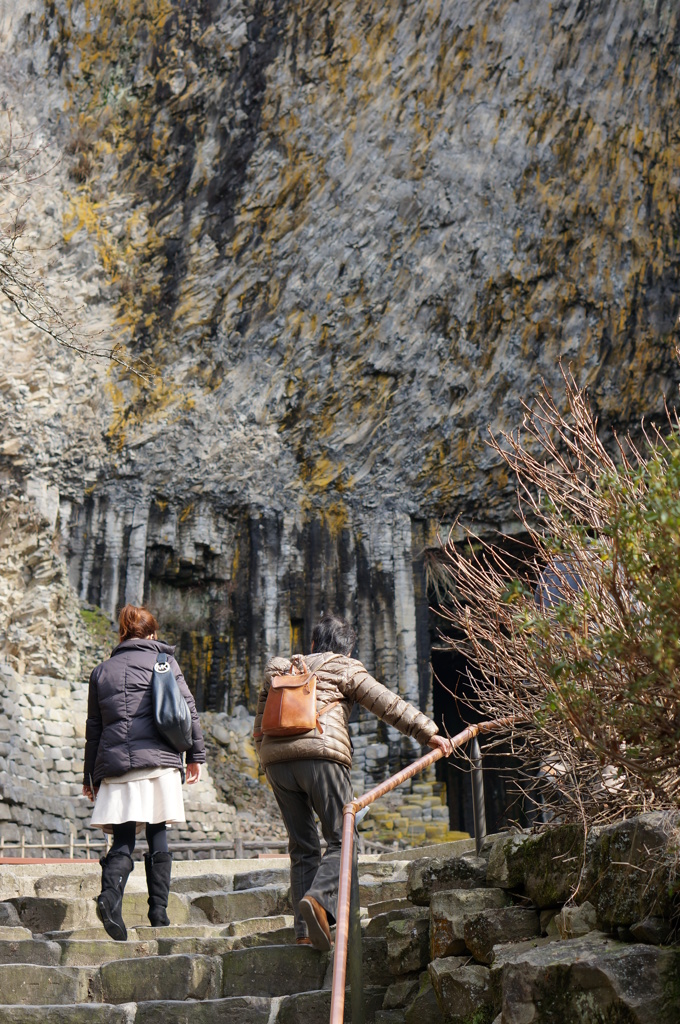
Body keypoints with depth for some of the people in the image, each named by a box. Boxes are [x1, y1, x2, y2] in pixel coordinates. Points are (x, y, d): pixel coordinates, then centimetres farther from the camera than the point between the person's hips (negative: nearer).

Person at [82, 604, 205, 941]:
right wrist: (196, 753, 6)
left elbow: (93, 728, 18)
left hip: (114, 763, 2)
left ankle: (110, 895, -23)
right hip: (157, 760, -2)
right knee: (158, 835, 6)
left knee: (122, 840, 3)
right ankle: (159, 911, 3)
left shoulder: (101, 671, 17)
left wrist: (90, 776, 22)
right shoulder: (163, 660, 9)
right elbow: (186, 708, 1)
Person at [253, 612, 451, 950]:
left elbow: (259, 726, 29)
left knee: (302, 846, 10)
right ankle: (318, 897, -27)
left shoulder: (279, 670, 30)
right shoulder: (345, 668, 16)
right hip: (322, 754, -5)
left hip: (276, 758, 5)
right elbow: (388, 705, 7)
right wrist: (428, 733, 7)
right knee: (341, 839, 0)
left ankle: (304, 931, 3)